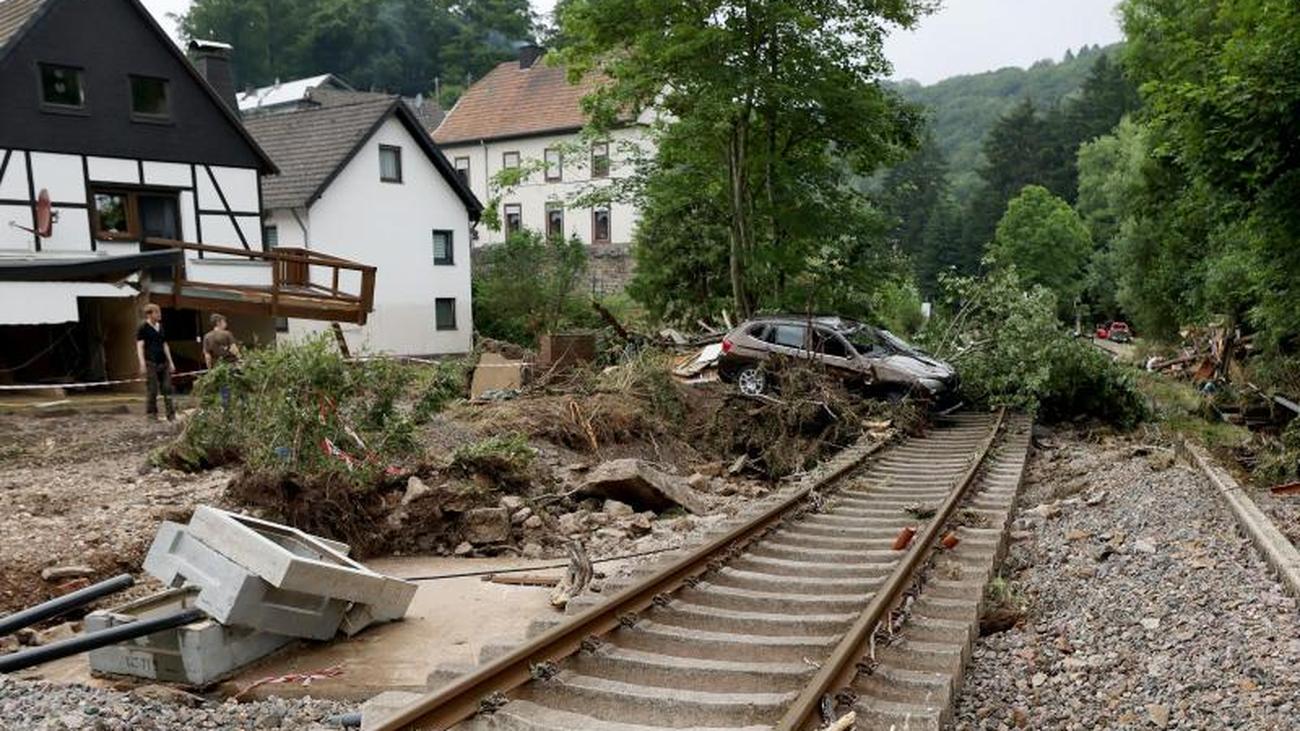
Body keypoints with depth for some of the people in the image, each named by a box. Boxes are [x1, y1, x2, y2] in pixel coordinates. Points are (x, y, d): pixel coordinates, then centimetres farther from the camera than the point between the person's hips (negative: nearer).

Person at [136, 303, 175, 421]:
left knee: (167, 388, 1)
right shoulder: (143, 328, -3)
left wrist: (170, 362, 17)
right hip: (151, 362, -6)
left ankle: (171, 415, 3)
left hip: (163, 362, 6)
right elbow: (140, 346, -7)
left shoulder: (160, 327, 16)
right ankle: (151, 414, 8)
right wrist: (142, 364, -15)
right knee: (152, 390, -4)